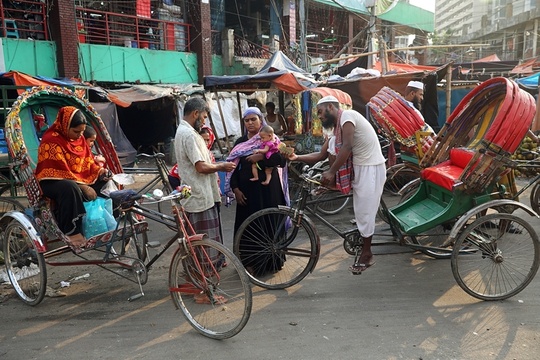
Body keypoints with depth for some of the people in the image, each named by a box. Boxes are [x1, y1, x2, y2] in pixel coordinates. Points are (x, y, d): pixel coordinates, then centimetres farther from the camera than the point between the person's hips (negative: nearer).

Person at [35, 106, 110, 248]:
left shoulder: (79, 138, 6)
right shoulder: (51, 140, -18)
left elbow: (88, 161, 12)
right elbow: (61, 171, -25)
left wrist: (99, 171, -10)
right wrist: (83, 186, -29)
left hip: (79, 180, 8)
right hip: (53, 181, -8)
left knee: (105, 182, -6)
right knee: (70, 188, -41)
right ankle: (71, 231, -35)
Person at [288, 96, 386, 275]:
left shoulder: (347, 116, -15)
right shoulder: (336, 129, 13)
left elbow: (347, 147, -26)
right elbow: (321, 155, 12)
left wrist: (331, 172, -26)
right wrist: (297, 157, 1)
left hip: (371, 168, -9)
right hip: (359, 168, 9)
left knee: (365, 212, -1)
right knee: (361, 212, 12)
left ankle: (366, 253, 14)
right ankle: (364, 252, 23)